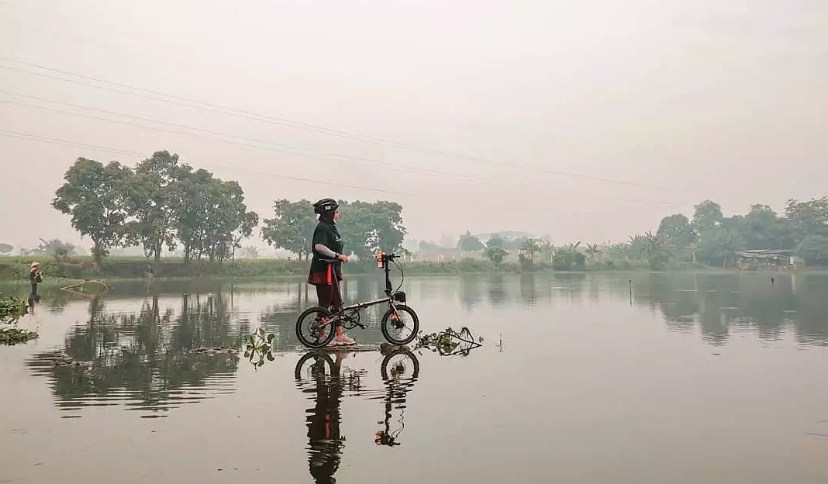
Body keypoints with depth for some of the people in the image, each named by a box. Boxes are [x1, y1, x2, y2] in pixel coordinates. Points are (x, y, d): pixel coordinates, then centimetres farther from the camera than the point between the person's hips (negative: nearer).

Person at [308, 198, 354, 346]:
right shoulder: (322, 227, -13)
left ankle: (340, 335, 17)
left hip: (332, 271, 10)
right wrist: (337, 255, -26)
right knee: (324, 305, -4)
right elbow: (319, 246, -28)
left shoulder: (331, 227, 18)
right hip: (323, 271, -10)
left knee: (336, 304, 11)